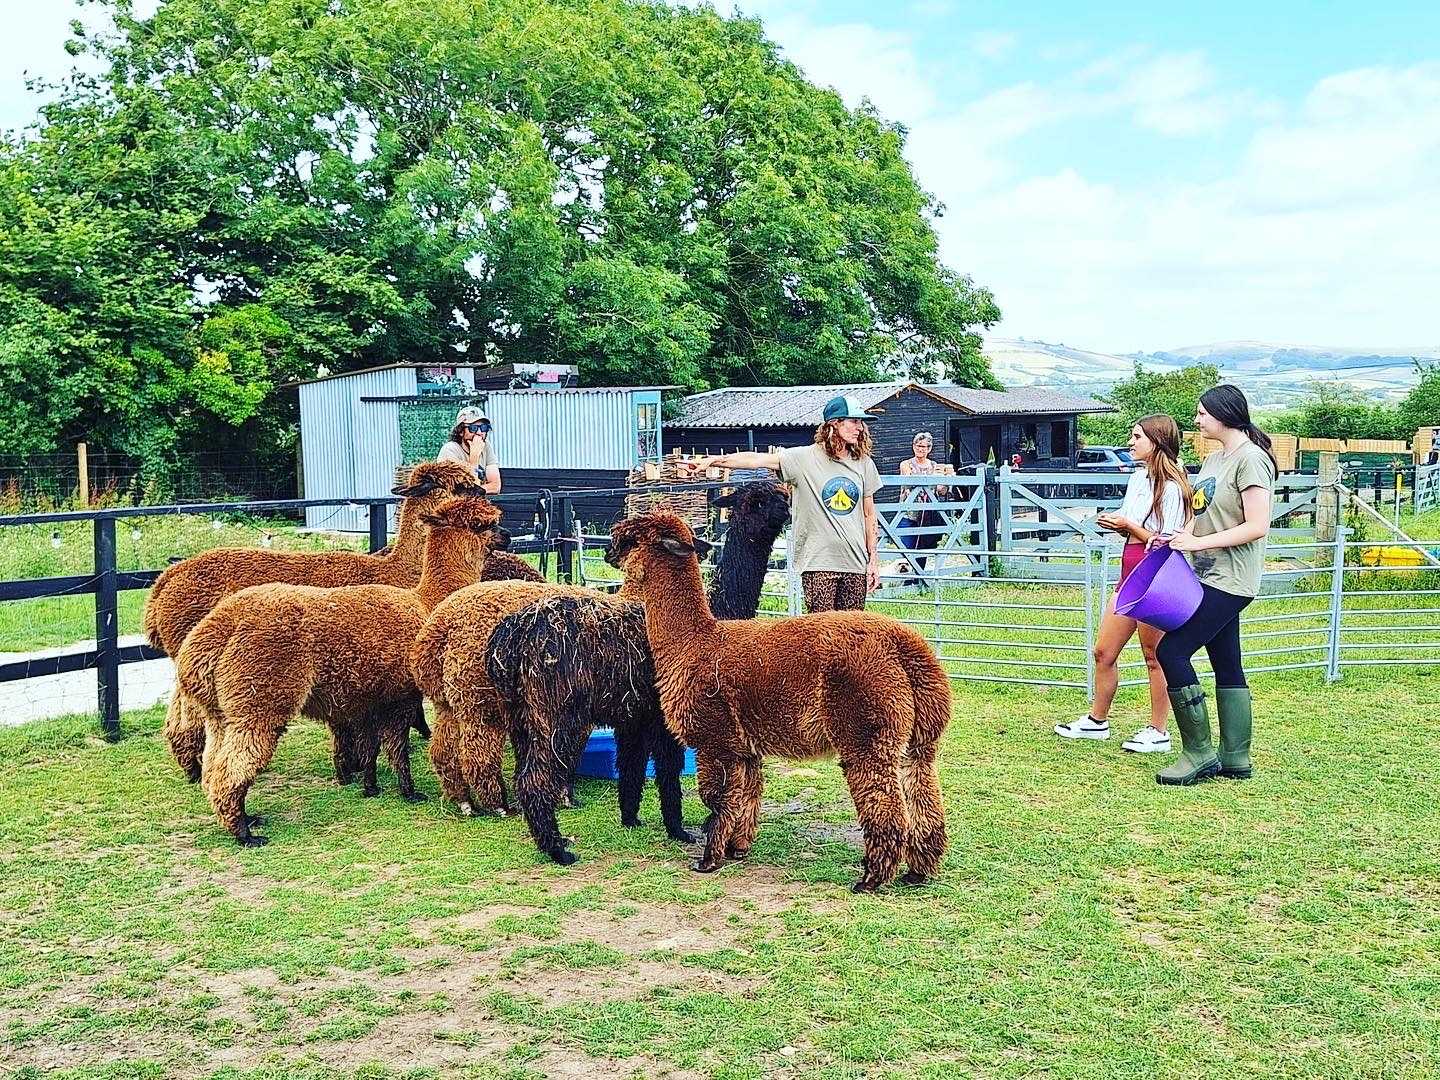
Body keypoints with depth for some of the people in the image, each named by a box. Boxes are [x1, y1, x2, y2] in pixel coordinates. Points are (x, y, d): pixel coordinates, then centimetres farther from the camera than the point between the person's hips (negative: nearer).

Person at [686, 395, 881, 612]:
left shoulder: (864, 463, 8)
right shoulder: (804, 458, -4)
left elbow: (869, 515, 13)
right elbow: (756, 460, -12)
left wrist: (873, 560, 11)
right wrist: (712, 460, -22)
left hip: (855, 563, 4)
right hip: (818, 562, -4)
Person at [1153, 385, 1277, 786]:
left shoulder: (1250, 459, -14)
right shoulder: (1215, 459, 14)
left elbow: (1257, 526, -21)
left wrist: (1198, 542, -21)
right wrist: (1175, 538, 1)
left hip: (1229, 581, -10)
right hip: (1210, 578, 10)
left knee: (1171, 651, -13)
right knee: (1227, 667, 11)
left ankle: (1199, 753, -5)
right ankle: (1236, 759, 18)